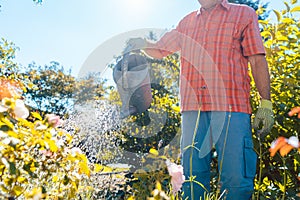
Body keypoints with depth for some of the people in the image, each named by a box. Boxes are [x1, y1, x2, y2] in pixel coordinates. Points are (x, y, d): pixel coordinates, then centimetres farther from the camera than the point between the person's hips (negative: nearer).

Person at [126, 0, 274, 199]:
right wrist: (143, 44, 6)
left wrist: (265, 104, -2)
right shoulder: (187, 22, 23)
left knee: (236, 178, -8)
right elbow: (159, 50, 30)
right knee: (193, 177, 4)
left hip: (231, 107, -3)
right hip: (193, 108, 4)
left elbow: (258, 61, 6)